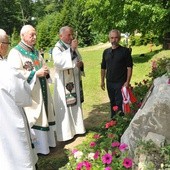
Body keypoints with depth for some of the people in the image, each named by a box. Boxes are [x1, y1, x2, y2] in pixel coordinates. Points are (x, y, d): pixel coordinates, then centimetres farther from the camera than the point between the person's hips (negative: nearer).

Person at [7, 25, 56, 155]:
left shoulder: (36, 52, 13)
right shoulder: (15, 52, -11)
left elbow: (44, 66, 20)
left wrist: (45, 71, -4)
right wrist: (36, 73, -21)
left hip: (42, 91, 8)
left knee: (44, 116, 15)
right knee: (33, 119, -1)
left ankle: (46, 141, 29)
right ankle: (37, 146, 11)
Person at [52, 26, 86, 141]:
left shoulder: (73, 47, 10)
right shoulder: (57, 49, -12)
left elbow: (79, 60, 19)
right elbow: (59, 62, -31)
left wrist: (81, 64, -5)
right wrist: (71, 49, -29)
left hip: (75, 81, 7)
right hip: (64, 83, -7)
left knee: (76, 105, 15)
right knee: (65, 108, -2)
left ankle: (77, 128, 29)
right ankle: (65, 133, 8)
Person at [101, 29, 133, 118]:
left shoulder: (125, 51, -5)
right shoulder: (106, 52, 9)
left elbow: (129, 67, -7)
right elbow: (103, 68, 14)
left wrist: (127, 81, -13)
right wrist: (102, 81, 10)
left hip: (121, 82, -5)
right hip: (109, 82, 5)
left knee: (120, 104, -3)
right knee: (112, 103, 16)